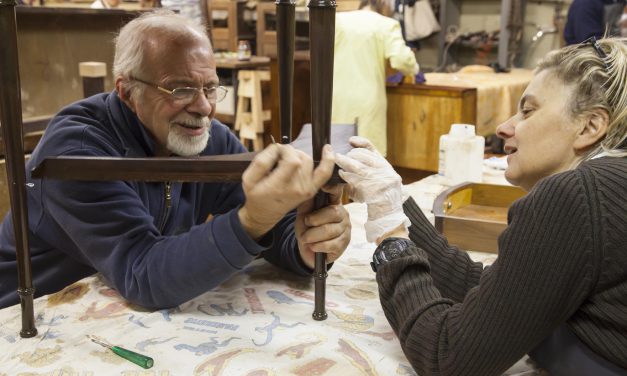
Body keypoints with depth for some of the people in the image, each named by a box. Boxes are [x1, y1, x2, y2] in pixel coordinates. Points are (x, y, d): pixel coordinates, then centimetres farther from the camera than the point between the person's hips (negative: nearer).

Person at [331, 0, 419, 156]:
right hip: (368, 99, -3)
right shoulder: (387, 24, -2)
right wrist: (413, 67, 7)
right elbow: (400, 59, -13)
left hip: (338, 96, 3)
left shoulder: (337, 19, 6)